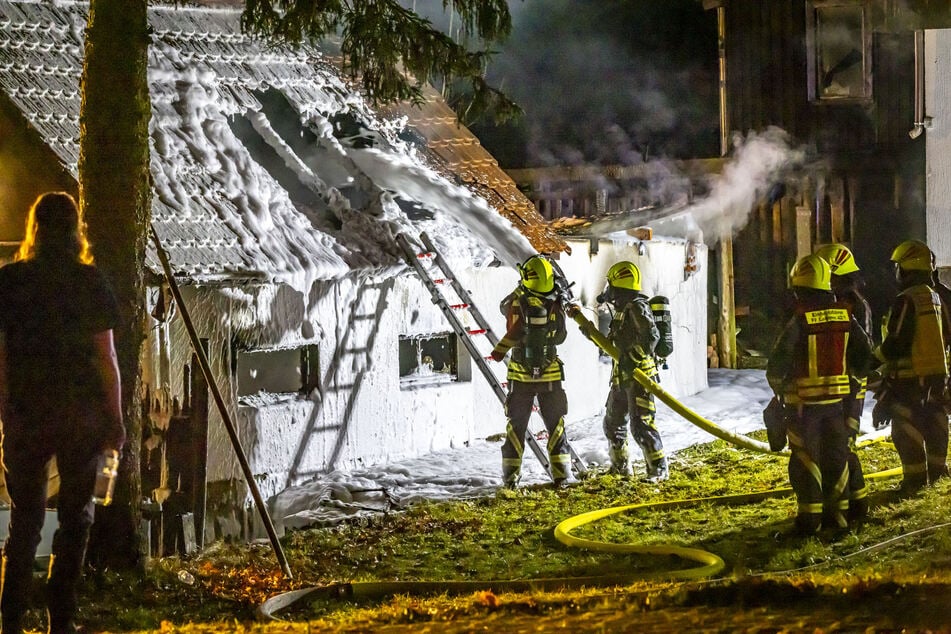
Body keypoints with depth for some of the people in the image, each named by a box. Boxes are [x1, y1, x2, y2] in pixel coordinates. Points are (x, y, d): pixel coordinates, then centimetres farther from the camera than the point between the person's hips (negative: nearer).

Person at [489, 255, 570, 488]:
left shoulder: (518, 304, -14)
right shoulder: (557, 306, -11)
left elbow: (504, 307, 10)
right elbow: (561, 336, 3)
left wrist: (520, 290, 17)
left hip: (520, 375, 0)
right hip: (551, 375, 0)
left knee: (516, 425, 9)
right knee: (555, 424, 11)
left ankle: (511, 476, 7)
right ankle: (561, 474, 6)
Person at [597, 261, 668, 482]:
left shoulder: (637, 308, -14)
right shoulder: (622, 309, 17)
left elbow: (651, 336, -25)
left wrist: (633, 358, -27)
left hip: (639, 376, -11)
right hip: (621, 378, 11)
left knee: (641, 425, -14)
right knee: (613, 423, 18)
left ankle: (659, 469, -10)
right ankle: (620, 465, 31)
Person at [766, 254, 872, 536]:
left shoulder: (799, 320, -15)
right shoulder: (844, 316, 1)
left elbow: (778, 361, -15)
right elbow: (865, 353, 7)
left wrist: (778, 386, 3)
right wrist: (853, 376, 23)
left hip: (804, 399, -4)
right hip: (837, 397, 4)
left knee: (805, 458, 2)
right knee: (836, 455, 13)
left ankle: (810, 516, 1)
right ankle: (837, 511, 16)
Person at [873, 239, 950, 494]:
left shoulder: (905, 301, -17)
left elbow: (895, 343, -19)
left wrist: (875, 358, -1)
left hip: (908, 377, -8)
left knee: (906, 428, -2)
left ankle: (915, 476, -1)